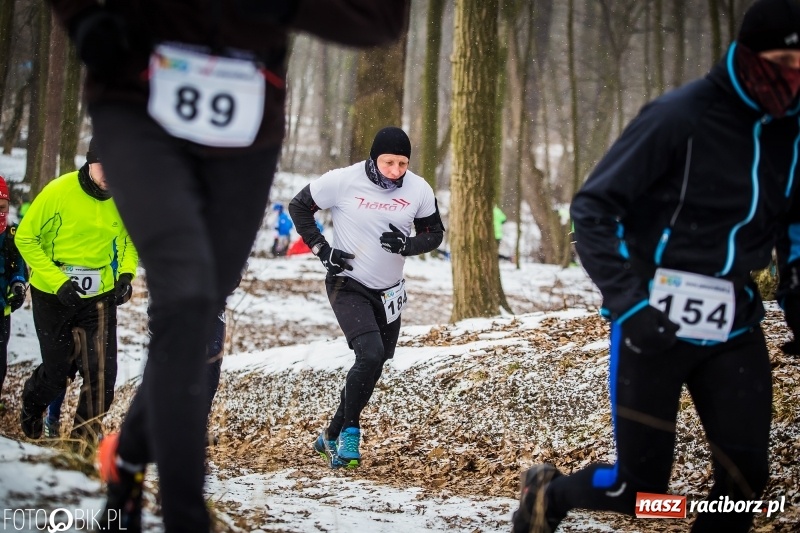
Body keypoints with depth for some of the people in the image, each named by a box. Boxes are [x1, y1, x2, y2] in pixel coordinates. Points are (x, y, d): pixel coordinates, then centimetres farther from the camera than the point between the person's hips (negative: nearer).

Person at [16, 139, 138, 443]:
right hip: (53, 296, -3)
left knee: (102, 372, -8)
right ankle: (31, 407, 40)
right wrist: (57, 282, -18)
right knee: (57, 372, 6)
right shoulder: (59, 191, -16)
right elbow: (26, 238, -10)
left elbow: (127, 241, 15)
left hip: (99, 296, 3)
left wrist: (126, 275, -4)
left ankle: (85, 439, 10)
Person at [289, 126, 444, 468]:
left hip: (389, 292, 5)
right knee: (370, 355, -24)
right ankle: (350, 432, -8)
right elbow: (299, 208, -4)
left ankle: (332, 437, 29)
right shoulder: (343, 181, -17)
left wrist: (407, 245, -17)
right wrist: (322, 249, -12)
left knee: (372, 367, 12)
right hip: (348, 286, -5)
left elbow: (435, 233, 4)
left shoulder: (419, 190, -8)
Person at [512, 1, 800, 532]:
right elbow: (591, 209, -12)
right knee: (640, 487, 0)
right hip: (656, 323, -5)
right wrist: (628, 300, -20)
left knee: (745, 475, -4)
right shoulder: (681, 116, -16)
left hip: (734, 325, 5)